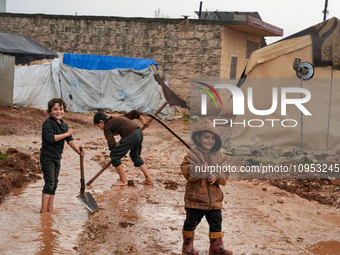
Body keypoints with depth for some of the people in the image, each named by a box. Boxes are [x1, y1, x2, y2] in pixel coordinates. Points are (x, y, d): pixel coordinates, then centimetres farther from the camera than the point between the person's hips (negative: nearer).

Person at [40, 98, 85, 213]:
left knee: (54, 183, 11)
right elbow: (50, 138, -28)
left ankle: (50, 208, 18)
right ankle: (43, 209, -3)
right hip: (47, 157, -8)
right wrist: (66, 134, -22)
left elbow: (70, 140, 5)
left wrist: (78, 150, -12)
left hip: (57, 157, 8)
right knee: (49, 182, -8)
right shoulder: (48, 123, -13)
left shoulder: (64, 125, 11)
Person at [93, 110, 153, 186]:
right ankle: (149, 179, 25)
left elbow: (111, 144, -5)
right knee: (135, 156, 26)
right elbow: (135, 113, 31)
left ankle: (123, 180, 14)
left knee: (114, 156, 6)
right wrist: (143, 121, 36)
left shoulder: (107, 127, 6)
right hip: (139, 132, 9)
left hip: (130, 136, -9)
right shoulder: (119, 117, 29)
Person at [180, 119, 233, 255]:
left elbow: (225, 175, 5)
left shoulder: (220, 156, 6)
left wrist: (216, 177, -16)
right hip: (195, 197, -4)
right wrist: (201, 170, -31)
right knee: (191, 223, 7)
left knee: (216, 223, 11)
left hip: (214, 199, 4)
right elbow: (186, 172, -17)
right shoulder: (193, 154, -9)